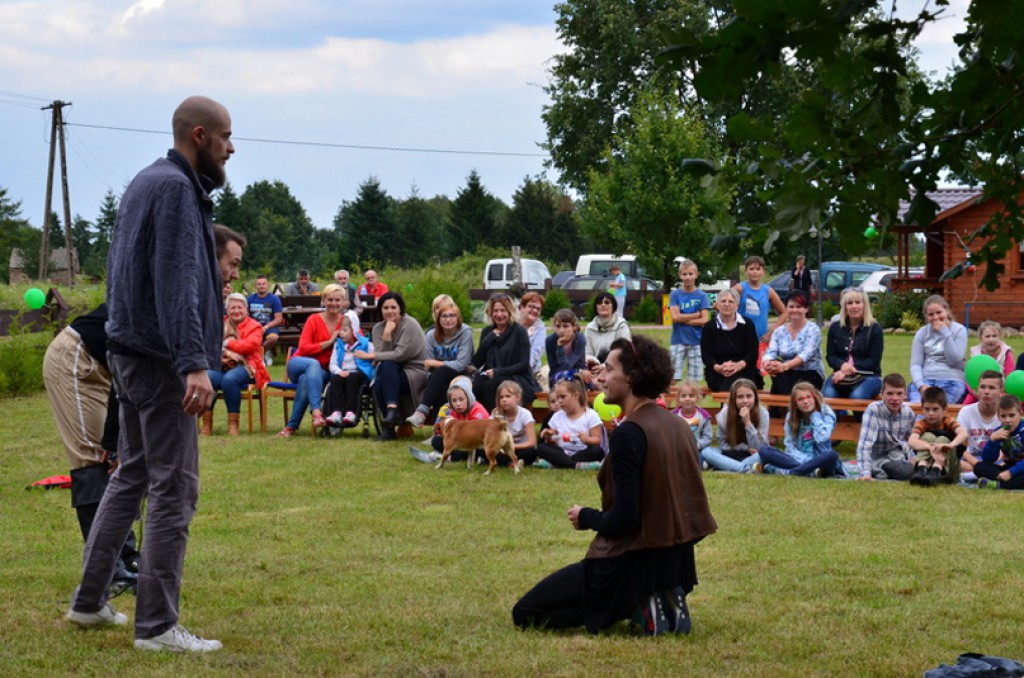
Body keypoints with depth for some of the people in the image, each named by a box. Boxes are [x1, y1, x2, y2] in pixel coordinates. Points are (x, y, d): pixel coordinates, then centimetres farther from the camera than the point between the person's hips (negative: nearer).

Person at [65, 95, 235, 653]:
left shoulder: (147, 182, 15)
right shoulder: (175, 188, -16)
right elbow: (176, 282, -24)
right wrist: (194, 363, -30)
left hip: (130, 351, 10)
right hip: (159, 357, -10)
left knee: (131, 476, 18)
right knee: (173, 488, -6)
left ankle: (90, 601, 24)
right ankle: (157, 626, -4)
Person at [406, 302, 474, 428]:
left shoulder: (465, 333, -9)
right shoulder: (431, 335, 1)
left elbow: (461, 364, -16)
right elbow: (429, 367, 0)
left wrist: (435, 363, -14)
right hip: (440, 380, 3)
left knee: (441, 372, -34)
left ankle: (422, 412, -45)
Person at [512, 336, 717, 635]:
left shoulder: (629, 433, -20)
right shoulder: (677, 425, 6)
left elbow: (623, 520, -22)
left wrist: (585, 517, -3)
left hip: (635, 563, -9)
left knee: (525, 614, 2)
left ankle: (637, 606, -8)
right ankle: (664, 602, 8)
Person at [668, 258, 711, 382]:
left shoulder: (702, 296, 3)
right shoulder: (675, 295, 5)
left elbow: (704, 320, -5)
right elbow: (675, 316, -7)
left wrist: (683, 319, -8)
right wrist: (697, 315, -5)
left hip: (696, 341, 0)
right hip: (678, 341, 0)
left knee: (695, 379, 3)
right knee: (674, 378, -5)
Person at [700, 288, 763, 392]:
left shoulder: (747, 325, 11)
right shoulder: (709, 327, 11)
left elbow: (753, 353, 3)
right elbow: (706, 356, 2)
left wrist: (739, 365, -18)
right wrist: (719, 368, -20)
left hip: (744, 370, 0)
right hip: (717, 375, 0)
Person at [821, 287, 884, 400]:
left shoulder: (875, 329, 3)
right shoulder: (835, 328, 14)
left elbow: (874, 361, -3)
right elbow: (830, 356, 10)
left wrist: (850, 369, -15)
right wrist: (843, 365, -14)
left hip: (869, 376, -3)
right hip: (841, 375, 3)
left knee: (856, 396, -37)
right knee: (827, 395, -31)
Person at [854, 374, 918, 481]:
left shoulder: (909, 413, -6)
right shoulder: (873, 410, -22)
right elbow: (865, 443, -32)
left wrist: (912, 457, -4)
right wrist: (865, 473, -42)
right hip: (877, 458, -6)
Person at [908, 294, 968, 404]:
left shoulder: (959, 330, 8)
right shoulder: (922, 333, 15)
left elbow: (954, 360, -3)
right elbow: (915, 364, 7)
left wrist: (944, 332, -5)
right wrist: (921, 385, -13)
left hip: (951, 382, -2)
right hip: (925, 379, 2)